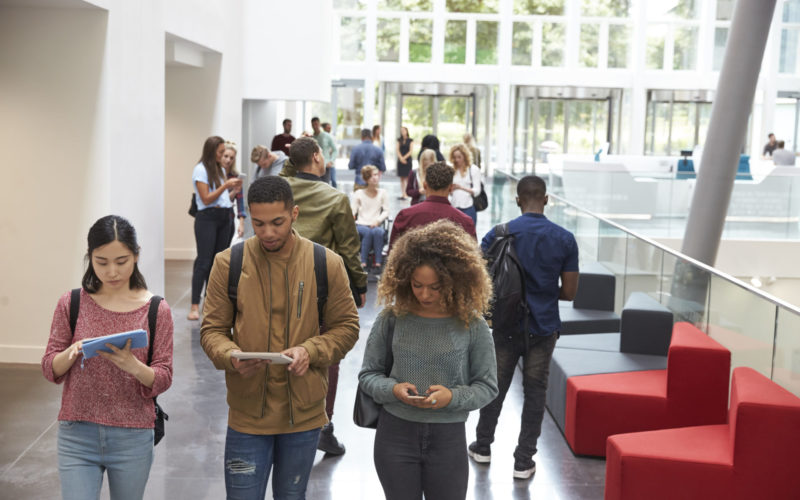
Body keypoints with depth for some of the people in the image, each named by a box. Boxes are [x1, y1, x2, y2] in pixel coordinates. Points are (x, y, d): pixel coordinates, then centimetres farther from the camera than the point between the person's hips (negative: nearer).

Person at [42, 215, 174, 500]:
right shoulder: (72, 304, 0)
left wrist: (132, 365, -24)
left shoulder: (156, 310, -4)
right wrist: (72, 353, -19)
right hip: (77, 436, 0)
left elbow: (163, 379, -4)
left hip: (133, 439, 0)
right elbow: (50, 369, 2)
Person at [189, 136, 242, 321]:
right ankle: (195, 306, -10)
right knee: (204, 261, -11)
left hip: (224, 217, 8)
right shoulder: (200, 170, -7)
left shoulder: (220, 170, 16)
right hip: (207, 217, -7)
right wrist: (225, 185, -14)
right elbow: (206, 199, -12)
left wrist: (233, 188, 3)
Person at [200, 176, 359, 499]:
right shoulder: (229, 263, -5)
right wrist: (231, 357, -21)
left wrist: (310, 351, -16)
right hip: (247, 413, -1)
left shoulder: (327, 264, -4)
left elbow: (346, 327, 2)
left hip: (304, 412, 1)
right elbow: (212, 329, 0)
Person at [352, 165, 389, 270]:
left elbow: (386, 211, 7)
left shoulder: (382, 193, 11)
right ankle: (363, 262, -36)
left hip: (376, 225, 1)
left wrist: (378, 220, -11)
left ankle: (378, 262, -35)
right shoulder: (358, 194, 8)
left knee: (378, 232, -36)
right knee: (368, 232, -36)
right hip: (361, 225, -1)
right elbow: (352, 211, 1)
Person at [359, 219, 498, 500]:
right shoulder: (391, 319, -4)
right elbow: (367, 375, 4)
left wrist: (453, 397, -17)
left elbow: (487, 386, 0)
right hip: (395, 432, 1)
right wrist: (392, 389, -16)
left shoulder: (471, 326, -6)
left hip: (448, 437, 0)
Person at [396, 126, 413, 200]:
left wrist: (404, 157, -12)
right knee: (402, 178, 3)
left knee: (407, 177, -8)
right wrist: (401, 158, -11)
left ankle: (407, 194, -8)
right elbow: (398, 150, 4)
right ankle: (403, 194, 4)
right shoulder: (399, 140, 11)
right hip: (400, 160, 3)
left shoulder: (410, 140, 2)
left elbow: (411, 151, -3)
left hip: (408, 160, -3)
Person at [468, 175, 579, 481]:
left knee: (495, 387, 16)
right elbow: (569, 292, -3)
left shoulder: (499, 234, -9)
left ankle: (482, 447, 31)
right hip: (543, 329, 0)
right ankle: (524, 461, 14)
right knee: (534, 394, 10)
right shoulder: (564, 239, -6)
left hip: (505, 326, 0)